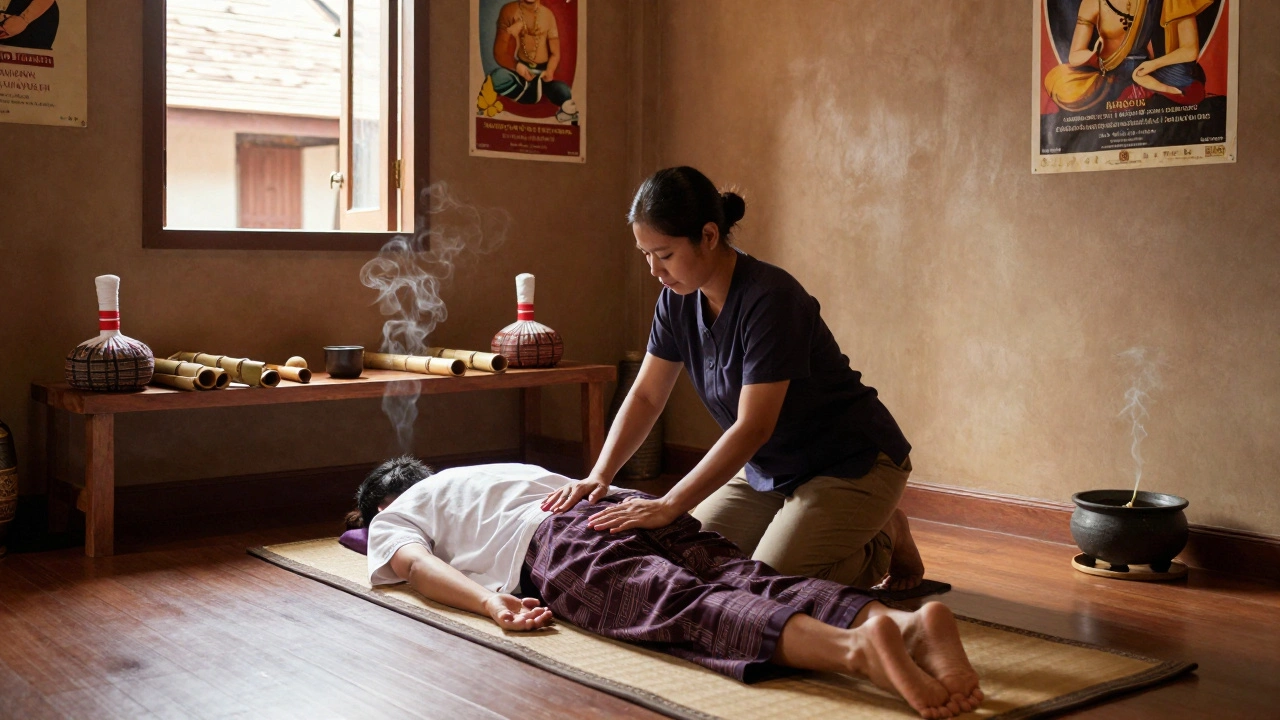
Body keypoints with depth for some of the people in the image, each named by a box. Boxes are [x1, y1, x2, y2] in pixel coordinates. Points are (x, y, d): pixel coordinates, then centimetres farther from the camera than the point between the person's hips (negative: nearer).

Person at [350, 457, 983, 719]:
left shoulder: (390, 520, 27)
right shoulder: (497, 472, 45)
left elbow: (416, 563, 4)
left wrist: (491, 601, -11)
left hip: (560, 544, -6)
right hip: (622, 503, 6)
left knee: (686, 611, -29)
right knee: (749, 583, -16)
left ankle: (855, 646, -55)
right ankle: (909, 622, -42)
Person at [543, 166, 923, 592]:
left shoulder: (769, 299, -29)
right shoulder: (678, 300, -5)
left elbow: (752, 427, -32)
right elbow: (645, 396, 1)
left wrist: (668, 506, -34)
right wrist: (599, 475, -14)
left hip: (854, 465, -8)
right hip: (770, 472, 8)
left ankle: (884, 545, 8)